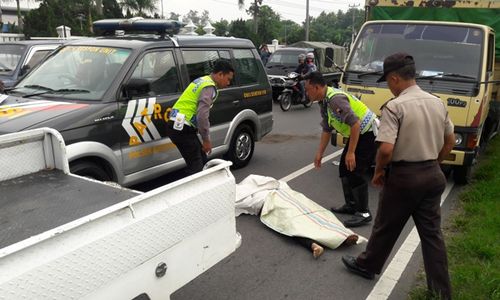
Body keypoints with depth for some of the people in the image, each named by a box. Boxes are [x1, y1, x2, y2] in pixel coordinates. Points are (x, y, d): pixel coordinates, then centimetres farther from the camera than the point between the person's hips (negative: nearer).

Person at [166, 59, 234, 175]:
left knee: (201, 161, 16)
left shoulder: (202, 81, 18)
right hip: (182, 128, -10)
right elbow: (202, 116, -23)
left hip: (176, 125, 10)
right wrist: (206, 140, -14)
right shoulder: (209, 87, -14)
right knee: (196, 165, -6)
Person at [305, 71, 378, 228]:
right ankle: (351, 205, 26)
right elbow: (327, 130, 15)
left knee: (354, 172, -10)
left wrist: (351, 152, -28)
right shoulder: (324, 103, 6)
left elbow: (355, 124, -31)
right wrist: (319, 153, 16)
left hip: (369, 134, -10)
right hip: (357, 134, 10)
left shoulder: (336, 99, -26)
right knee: (344, 168, 13)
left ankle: (363, 213, 2)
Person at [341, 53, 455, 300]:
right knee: (432, 232, 14)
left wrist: (378, 172, -8)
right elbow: (450, 142, 13)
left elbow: (386, 149, -25)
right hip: (432, 175, 6)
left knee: (386, 227, 13)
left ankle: (367, 265, 34)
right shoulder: (437, 103, 5)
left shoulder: (394, 107, -18)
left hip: (404, 176, -6)